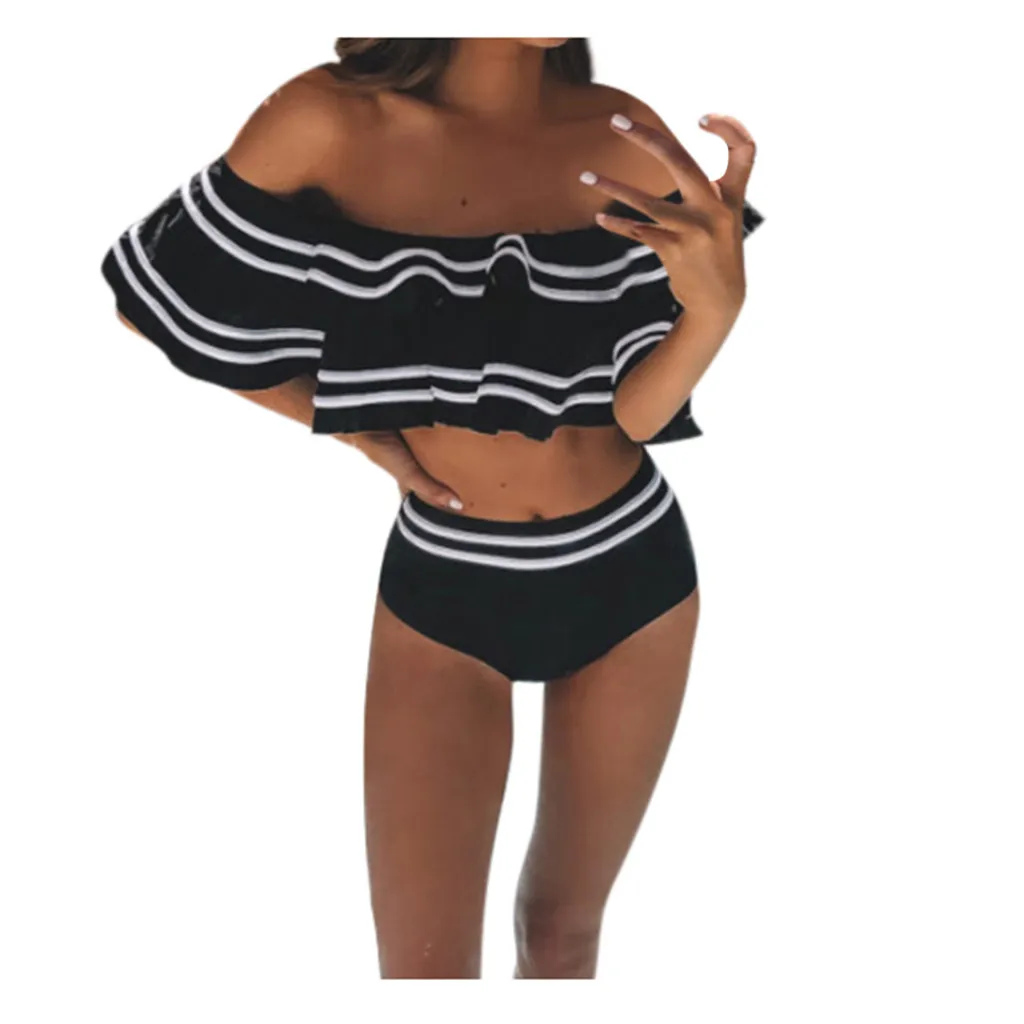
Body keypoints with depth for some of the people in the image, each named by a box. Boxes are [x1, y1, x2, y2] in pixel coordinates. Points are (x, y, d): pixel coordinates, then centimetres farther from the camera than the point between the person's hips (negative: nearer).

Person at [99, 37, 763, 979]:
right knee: (425, 965, -2)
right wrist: (359, 428, -5)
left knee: (563, 927, 16)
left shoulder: (625, 140, -11)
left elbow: (639, 409, -12)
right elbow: (156, 307, -3)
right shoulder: (329, 124, -16)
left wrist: (718, 302, -32)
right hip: (443, 584, -1)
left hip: (631, 571, 1)